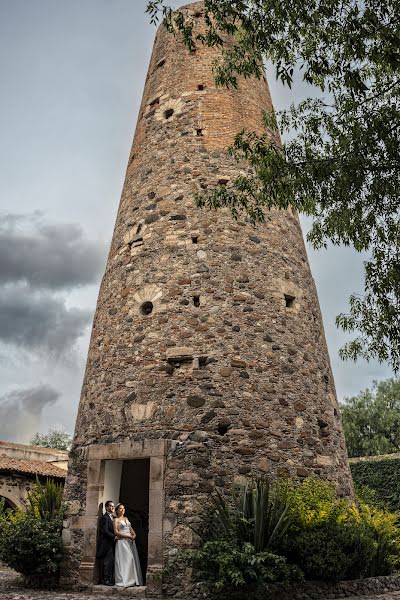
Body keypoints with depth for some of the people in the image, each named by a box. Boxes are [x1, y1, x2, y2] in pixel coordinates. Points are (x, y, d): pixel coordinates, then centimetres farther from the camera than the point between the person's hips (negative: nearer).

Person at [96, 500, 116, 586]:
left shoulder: (113, 518, 19)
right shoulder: (104, 518, -10)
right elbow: (105, 531, -18)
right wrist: (114, 537, -19)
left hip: (111, 543, 9)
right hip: (106, 543, -9)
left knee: (107, 562, 10)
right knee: (109, 561, -12)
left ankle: (103, 580, 15)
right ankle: (107, 580, -8)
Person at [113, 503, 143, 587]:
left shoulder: (126, 518, 20)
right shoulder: (116, 520, 1)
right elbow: (116, 532, -9)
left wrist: (134, 534, 0)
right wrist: (127, 536, -15)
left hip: (130, 541, 6)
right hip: (122, 541, -6)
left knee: (132, 559, 0)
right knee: (124, 559, -12)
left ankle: (132, 580, 3)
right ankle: (124, 581, -7)